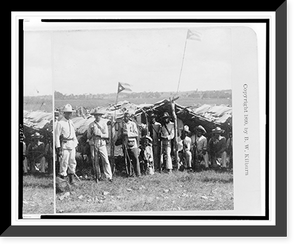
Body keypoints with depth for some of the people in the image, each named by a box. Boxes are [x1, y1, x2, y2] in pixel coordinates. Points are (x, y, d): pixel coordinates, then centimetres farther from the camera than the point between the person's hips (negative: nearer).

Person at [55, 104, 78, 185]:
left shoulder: (71, 122, 13)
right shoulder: (60, 123, -10)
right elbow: (57, 136, -11)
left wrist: (75, 144, 17)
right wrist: (58, 148, -15)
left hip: (72, 145, 7)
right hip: (64, 145, -7)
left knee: (72, 162, 8)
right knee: (64, 163, -7)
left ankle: (71, 179, 15)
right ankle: (62, 179, 0)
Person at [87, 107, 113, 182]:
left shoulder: (104, 124, 7)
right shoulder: (91, 125, 7)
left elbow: (106, 135, -1)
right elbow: (88, 136, 8)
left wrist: (99, 135, -15)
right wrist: (92, 135, -13)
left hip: (102, 144, -1)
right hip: (93, 145, 1)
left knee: (106, 160, -9)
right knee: (95, 161, 2)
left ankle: (109, 176, -9)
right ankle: (98, 177, 13)